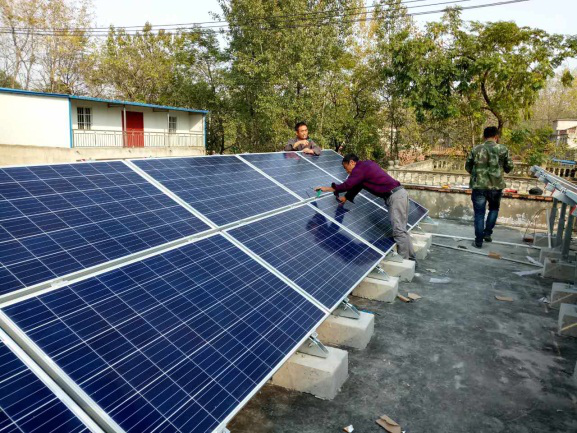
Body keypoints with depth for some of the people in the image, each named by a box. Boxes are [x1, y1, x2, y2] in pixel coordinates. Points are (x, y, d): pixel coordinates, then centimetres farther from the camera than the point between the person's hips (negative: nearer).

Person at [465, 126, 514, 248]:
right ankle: (487, 233, 22)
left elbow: (467, 166, 7)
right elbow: (509, 167, 5)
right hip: (496, 186, 0)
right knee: (494, 209, 26)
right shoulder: (503, 149, -3)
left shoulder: (476, 149, -1)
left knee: (479, 214, 7)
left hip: (478, 186, 0)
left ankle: (478, 241, 11)